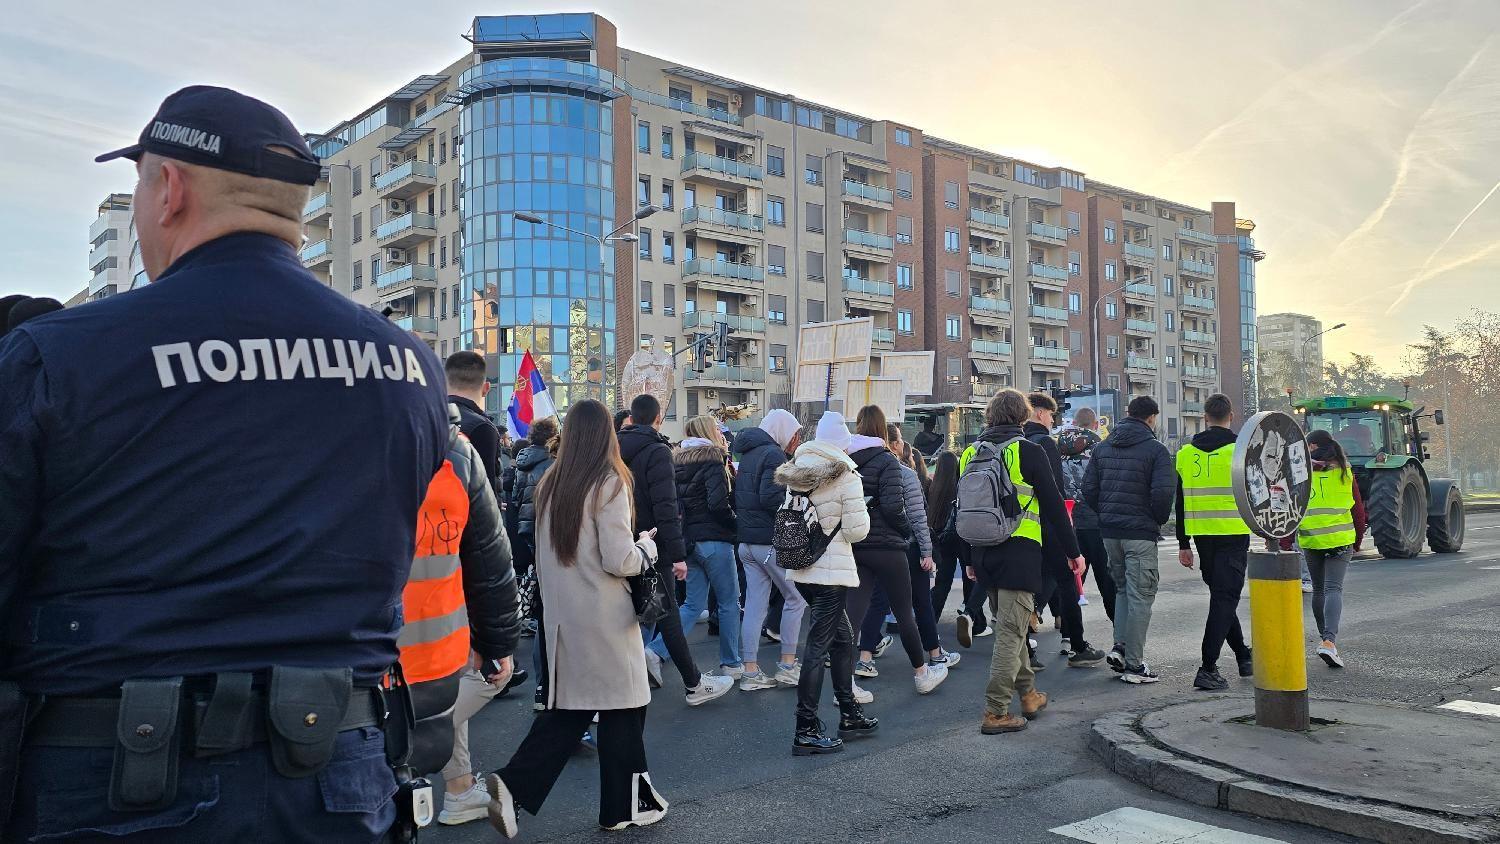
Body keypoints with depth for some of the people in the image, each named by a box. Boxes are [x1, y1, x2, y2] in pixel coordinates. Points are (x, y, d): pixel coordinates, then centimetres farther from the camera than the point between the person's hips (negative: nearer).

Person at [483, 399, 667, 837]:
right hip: (605, 618, -6)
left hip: (561, 614, 6)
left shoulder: (550, 484, 4)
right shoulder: (608, 483, -13)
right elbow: (619, 561, -15)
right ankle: (624, 806, 20)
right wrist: (647, 546, 3)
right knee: (621, 707, 8)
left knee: (566, 708, 15)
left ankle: (512, 786, 2)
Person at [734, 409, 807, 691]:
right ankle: (787, 665, 10)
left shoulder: (748, 454, 15)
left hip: (747, 541, 8)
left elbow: (739, 496, 16)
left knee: (755, 604, 8)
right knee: (796, 598, 6)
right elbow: (770, 497, -23)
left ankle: (750, 672, 9)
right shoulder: (773, 454, -13)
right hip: (771, 541, -8)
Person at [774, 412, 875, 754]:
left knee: (842, 636, 20)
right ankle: (806, 732, 1)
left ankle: (849, 714, 29)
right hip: (832, 570, -7)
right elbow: (856, 531, -11)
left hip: (802, 568, 7)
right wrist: (860, 513, 7)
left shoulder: (796, 472, 8)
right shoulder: (846, 477, -12)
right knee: (818, 647, -4)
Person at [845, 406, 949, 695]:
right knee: (904, 611, 11)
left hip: (854, 547, 4)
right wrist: (906, 529, -1)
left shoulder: (845, 459, 2)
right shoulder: (886, 460, -11)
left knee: (854, 612, 4)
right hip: (885, 546, -4)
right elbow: (893, 506, -19)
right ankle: (921, 674, 26)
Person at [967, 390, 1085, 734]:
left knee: (1009, 626, 20)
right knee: (1011, 631, -3)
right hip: (1018, 551, -6)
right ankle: (995, 712, -3)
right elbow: (1053, 505, -6)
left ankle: (1028, 694, 30)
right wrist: (1073, 551, 2)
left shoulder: (974, 453, 9)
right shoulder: (1027, 451, -8)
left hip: (983, 551, 6)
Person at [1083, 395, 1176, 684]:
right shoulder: (1155, 449, -8)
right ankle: (1133, 664, 4)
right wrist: (1159, 520, 0)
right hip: (1140, 532, -5)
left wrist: (1105, 515, 15)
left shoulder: (1102, 447, 10)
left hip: (1109, 531, 5)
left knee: (1122, 587, 21)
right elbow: (1164, 492, -17)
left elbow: (1089, 488, 7)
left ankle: (1120, 646, 10)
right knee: (1140, 595, 1)